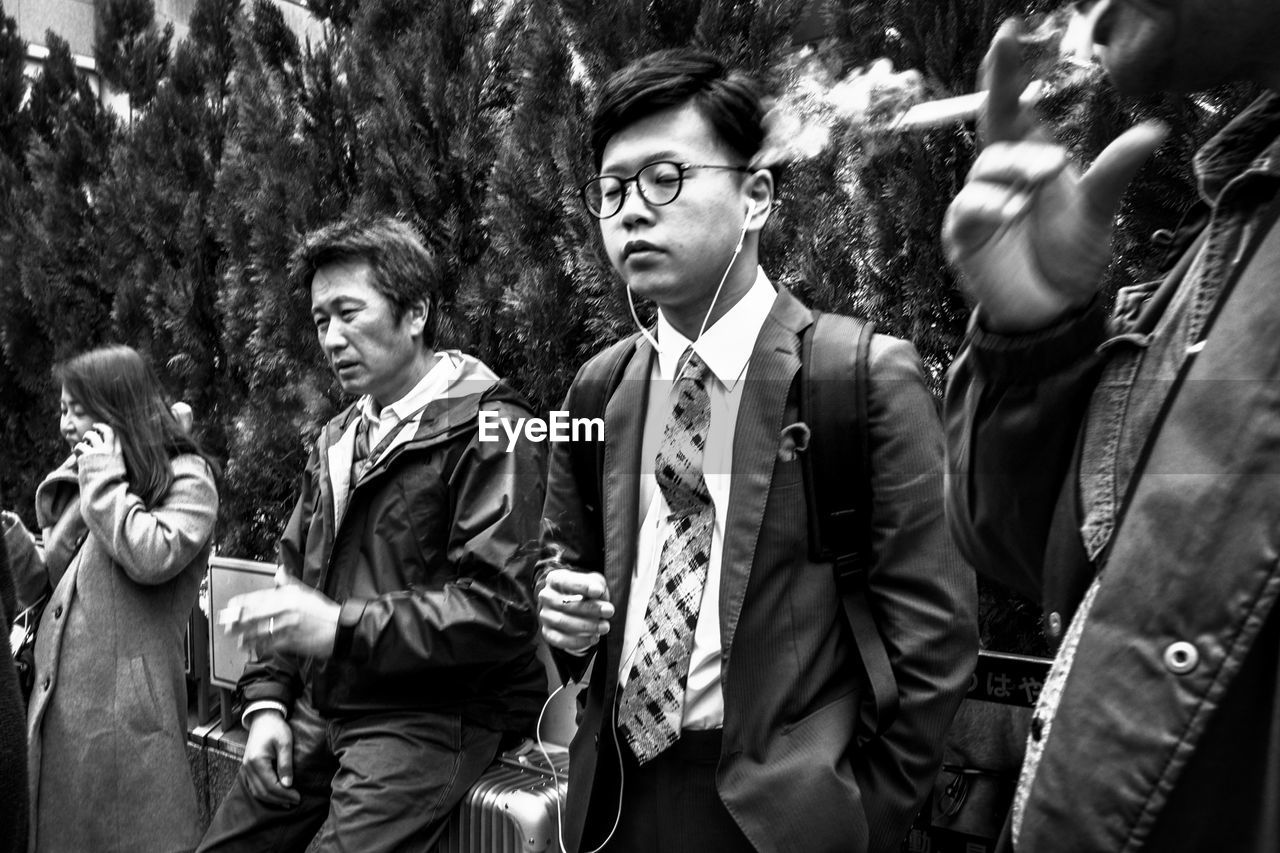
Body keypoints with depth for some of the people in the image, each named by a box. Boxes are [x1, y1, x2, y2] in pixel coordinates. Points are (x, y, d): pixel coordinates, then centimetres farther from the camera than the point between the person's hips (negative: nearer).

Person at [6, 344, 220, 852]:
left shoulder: (186, 476, -3)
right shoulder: (74, 483, 18)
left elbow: (153, 557, -21)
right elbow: (46, 587, 21)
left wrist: (105, 477, -11)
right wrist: (17, 550, 0)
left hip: (124, 703, -7)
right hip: (55, 701, 7)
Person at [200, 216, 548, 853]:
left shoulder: (488, 431, -11)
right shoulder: (336, 440, 16)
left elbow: (498, 609, -19)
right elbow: (295, 577, 18)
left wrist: (341, 627, -21)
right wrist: (268, 700, 5)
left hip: (435, 719, -7)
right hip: (322, 711, 7)